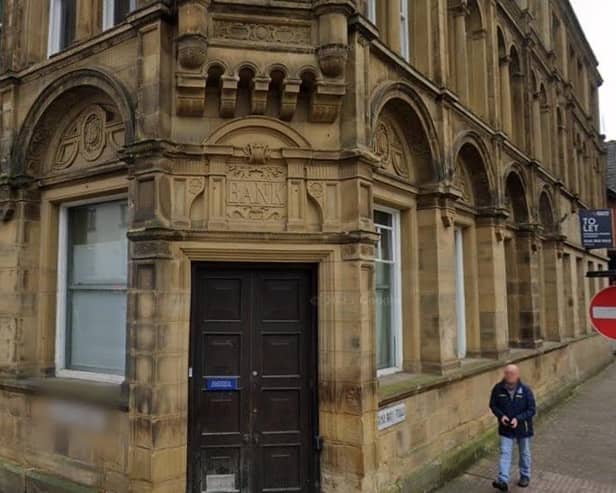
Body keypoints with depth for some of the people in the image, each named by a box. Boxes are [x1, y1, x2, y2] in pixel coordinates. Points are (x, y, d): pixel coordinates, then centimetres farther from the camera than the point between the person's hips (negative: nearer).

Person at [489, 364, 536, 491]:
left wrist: (518, 419, -24)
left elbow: (531, 410, -12)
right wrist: (501, 415, -18)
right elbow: (493, 405, 0)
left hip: (523, 428, 0)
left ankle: (525, 476, 36)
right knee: (505, 453, -4)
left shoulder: (525, 390, -18)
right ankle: (503, 481, -5)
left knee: (524, 453, 17)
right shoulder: (498, 388, -14)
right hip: (506, 428, 1)